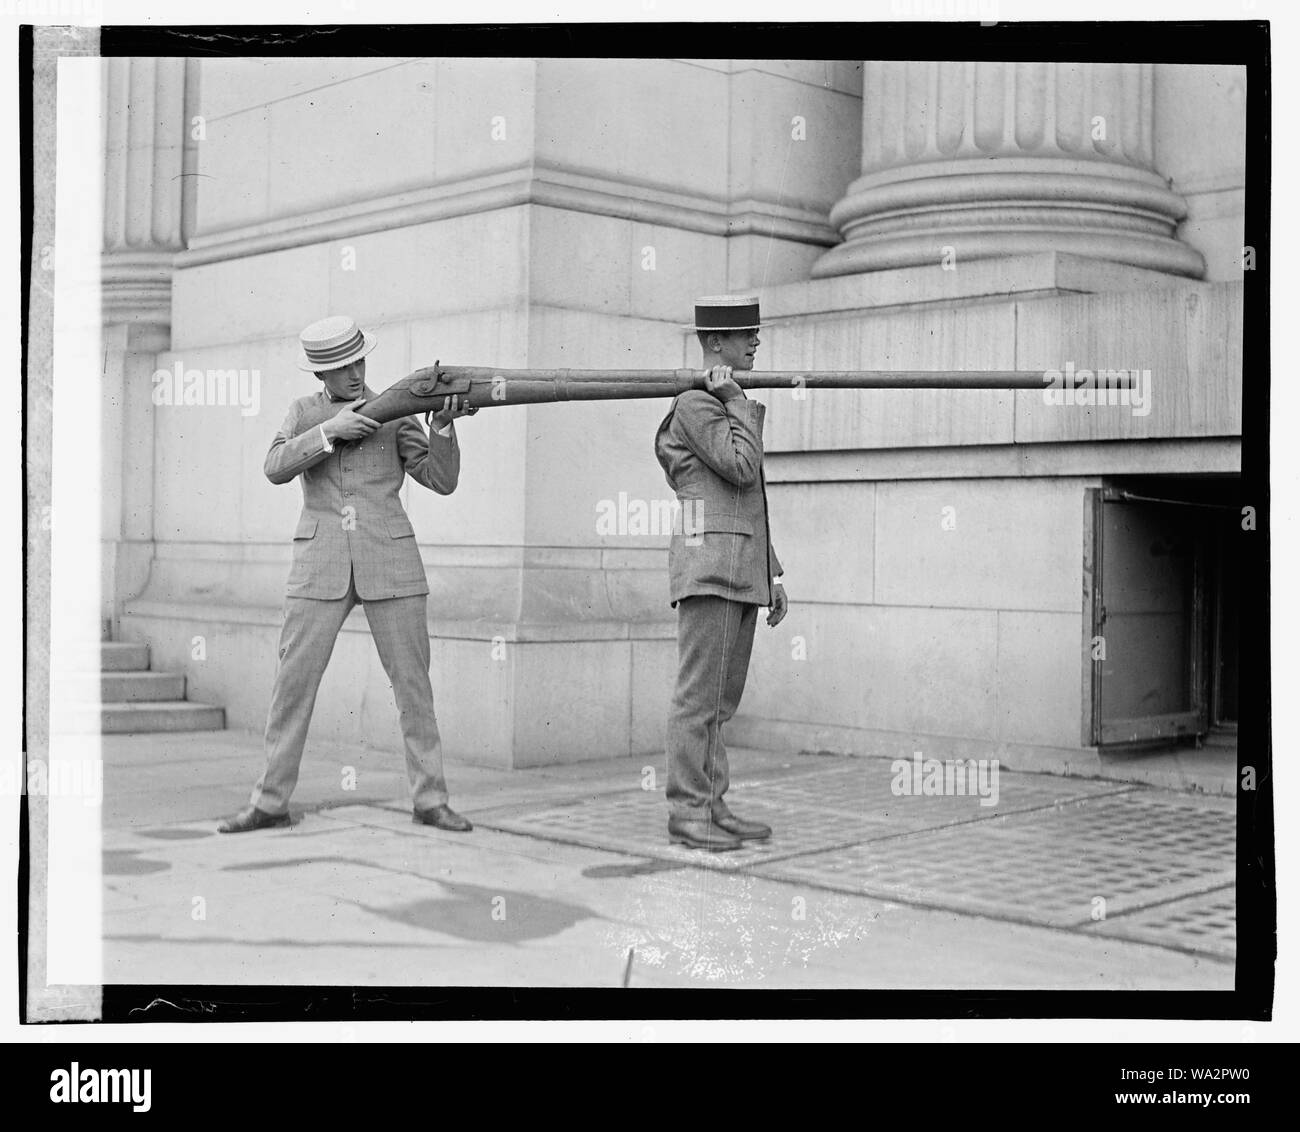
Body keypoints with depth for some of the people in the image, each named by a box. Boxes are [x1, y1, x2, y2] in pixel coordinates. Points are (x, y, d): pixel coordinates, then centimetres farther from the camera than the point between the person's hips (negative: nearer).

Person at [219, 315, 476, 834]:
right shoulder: (304, 412, 10)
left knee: (412, 679, 0)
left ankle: (430, 800, 9)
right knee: (294, 679, -2)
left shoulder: (394, 414, 7)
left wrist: (443, 425, -15)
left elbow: (442, 480, 1)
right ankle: (271, 801, 8)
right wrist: (330, 430, -17)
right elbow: (275, 468, -7)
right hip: (320, 566, 0)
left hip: (390, 562, 0)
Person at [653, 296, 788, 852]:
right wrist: (737, 402, -8)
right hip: (709, 564, -9)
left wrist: (773, 576, 21)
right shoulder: (695, 403, -6)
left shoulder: (730, 406, 23)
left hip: (742, 572, 9)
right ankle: (687, 814, -5)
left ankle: (712, 807, 12)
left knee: (722, 698, 9)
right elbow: (743, 467, -19)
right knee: (700, 695, -8)